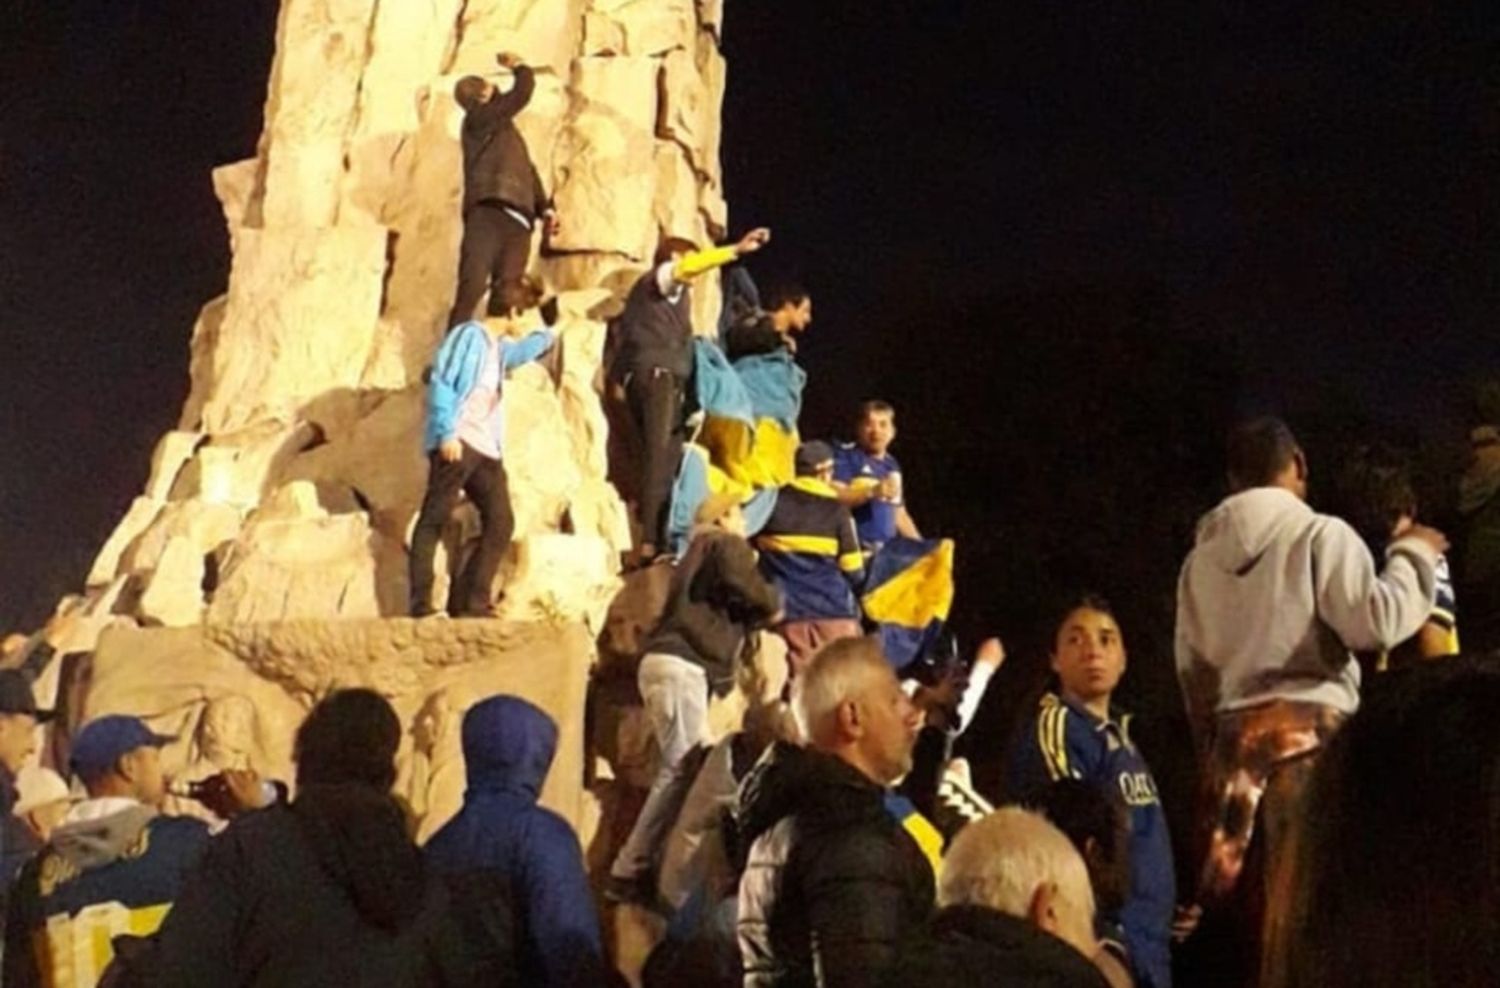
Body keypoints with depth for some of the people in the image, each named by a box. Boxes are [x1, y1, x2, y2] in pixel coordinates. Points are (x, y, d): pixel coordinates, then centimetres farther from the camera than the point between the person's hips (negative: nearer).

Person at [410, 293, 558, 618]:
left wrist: (546, 335, 68)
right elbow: (441, 382, -10)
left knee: (500, 524, -1)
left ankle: (471, 601, 1)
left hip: (486, 448, 8)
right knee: (435, 518, -11)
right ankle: (421, 603, -15)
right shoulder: (469, 335, 0)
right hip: (457, 443, -8)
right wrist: (446, 433, -19)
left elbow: (521, 351, 52)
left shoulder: (500, 347, 26)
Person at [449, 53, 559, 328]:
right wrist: (520, 68, 21)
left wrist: (544, 207, 11)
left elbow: (528, 171, 26)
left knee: (506, 294, -5)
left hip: (517, 218, 7)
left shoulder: (504, 129, 30)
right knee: (473, 285, -15)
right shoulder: (478, 119, 7)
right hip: (488, 212, -7)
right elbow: (522, 93, 0)